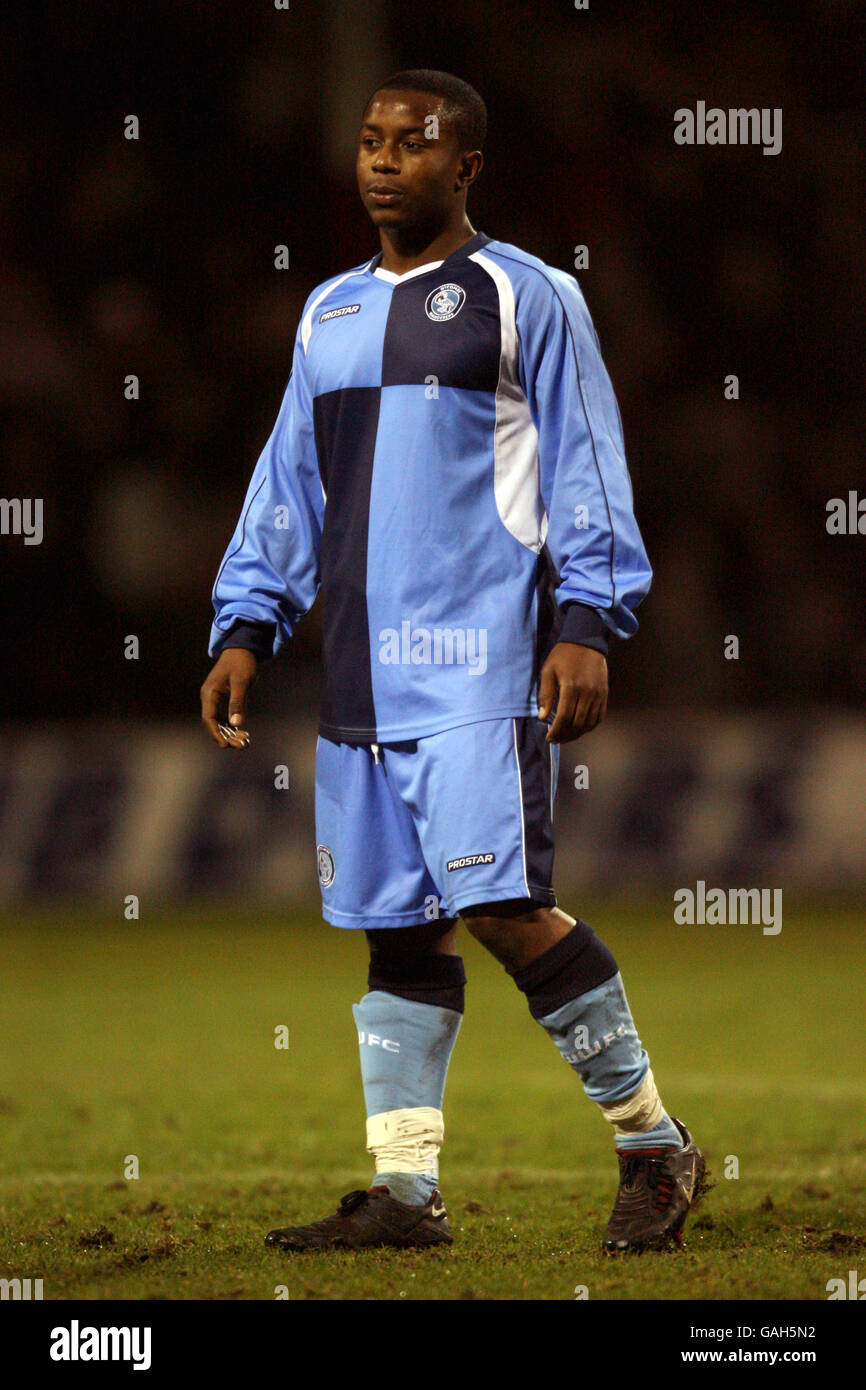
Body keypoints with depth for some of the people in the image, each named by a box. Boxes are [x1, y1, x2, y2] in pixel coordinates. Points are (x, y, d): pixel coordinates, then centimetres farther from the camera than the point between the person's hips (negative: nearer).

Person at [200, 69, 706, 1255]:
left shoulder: (526, 299, 1)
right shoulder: (329, 315, 19)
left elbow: (584, 470, -2)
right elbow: (289, 483, 24)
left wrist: (585, 627, -10)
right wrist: (245, 630, 16)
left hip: (482, 665, -6)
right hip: (364, 671, 6)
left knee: (501, 905, -14)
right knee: (394, 925, 5)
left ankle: (654, 1145, -1)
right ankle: (406, 1192, 9)